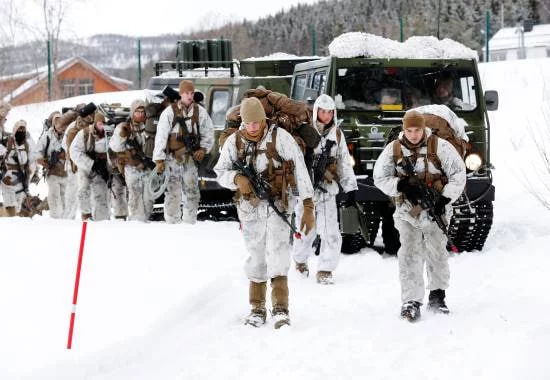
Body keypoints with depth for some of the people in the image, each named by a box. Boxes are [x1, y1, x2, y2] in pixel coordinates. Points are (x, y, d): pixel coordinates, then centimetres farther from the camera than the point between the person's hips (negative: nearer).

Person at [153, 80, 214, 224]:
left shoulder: (200, 112, 4)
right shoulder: (170, 112, -5)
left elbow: (209, 132, 15)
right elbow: (161, 136, -5)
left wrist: (203, 149, 0)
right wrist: (159, 160, -8)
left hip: (191, 158, 3)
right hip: (173, 158, -3)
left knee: (192, 192, 4)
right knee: (172, 192, -4)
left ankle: (190, 223, 12)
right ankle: (172, 223, 2)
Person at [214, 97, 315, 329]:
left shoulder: (280, 137, -8)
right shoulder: (234, 141, 2)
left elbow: (300, 171, -7)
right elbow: (220, 172, 7)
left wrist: (308, 207, -11)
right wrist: (237, 178, -17)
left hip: (277, 206, -3)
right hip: (249, 208, 3)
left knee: (277, 254, -16)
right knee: (255, 258, 9)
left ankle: (280, 309, -19)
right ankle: (257, 309, 18)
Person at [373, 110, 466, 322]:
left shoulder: (439, 147, -5)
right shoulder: (393, 150, 1)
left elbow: (458, 173, -3)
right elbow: (379, 177, 4)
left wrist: (445, 198, -13)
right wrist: (401, 185, -14)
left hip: (435, 210, 0)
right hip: (407, 211, 0)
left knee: (437, 253, 6)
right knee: (409, 254, -9)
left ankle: (437, 296, 22)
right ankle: (411, 302, -10)